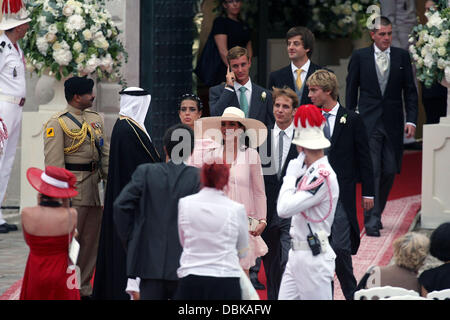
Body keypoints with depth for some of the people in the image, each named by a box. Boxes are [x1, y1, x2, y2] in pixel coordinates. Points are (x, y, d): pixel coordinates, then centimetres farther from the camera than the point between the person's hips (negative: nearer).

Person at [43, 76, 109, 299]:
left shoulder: (95, 119, 15)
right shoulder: (57, 123, -8)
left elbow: (105, 153, 18)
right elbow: (53, 161, -12)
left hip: (94, 187, 7)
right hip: (73, 187, -7)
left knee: (91, 239, 10)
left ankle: (84, 288, 17)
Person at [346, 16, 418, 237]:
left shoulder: (402, 57, 7)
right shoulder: (360, 57, 3)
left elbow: (410, 91, 8)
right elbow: (351, 90, 7)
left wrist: (411, 120, -2)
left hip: (393, 124, 2)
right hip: (368, 123, -2)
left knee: (390, 171, 4)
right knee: (372, 171, -9)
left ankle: (376, 213, 23)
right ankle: (371, 221, -8)